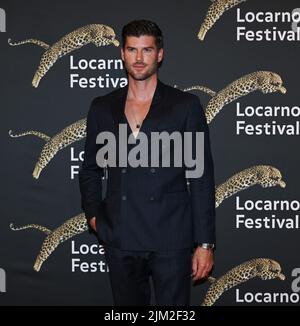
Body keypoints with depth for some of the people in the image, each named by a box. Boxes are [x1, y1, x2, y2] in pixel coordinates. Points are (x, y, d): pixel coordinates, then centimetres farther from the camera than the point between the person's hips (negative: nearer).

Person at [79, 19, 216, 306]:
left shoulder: (186, 105, 0)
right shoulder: (102, 108, 9)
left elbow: (201, 177, -1)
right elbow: (90, 168, 18)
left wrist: (205, 243, -4)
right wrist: (93, 214, 3)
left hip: (171, 239, -2)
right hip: (120, 240, 3)